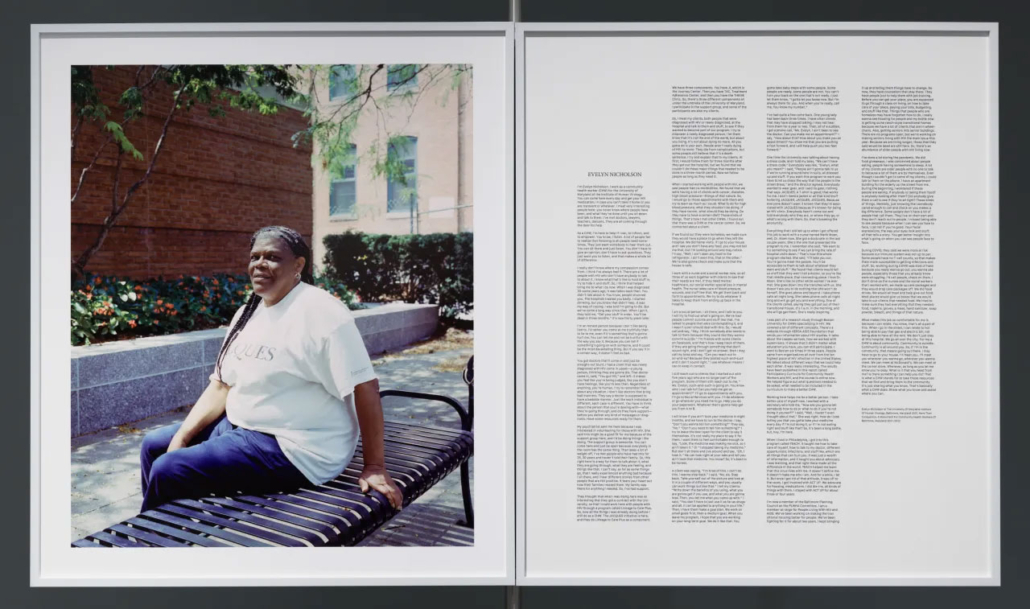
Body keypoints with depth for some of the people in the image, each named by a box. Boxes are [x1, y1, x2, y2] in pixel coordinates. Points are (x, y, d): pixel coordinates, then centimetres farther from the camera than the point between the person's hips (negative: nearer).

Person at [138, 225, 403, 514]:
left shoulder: (320, 312, -20)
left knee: (167, 471, -13)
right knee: (154, 445, 15)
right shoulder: (248, 313, 9)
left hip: (291, 449, -9)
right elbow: (221, 386, 11)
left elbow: (364, 386, -23)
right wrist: (180, 438, -1)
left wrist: (374, 466, -22)